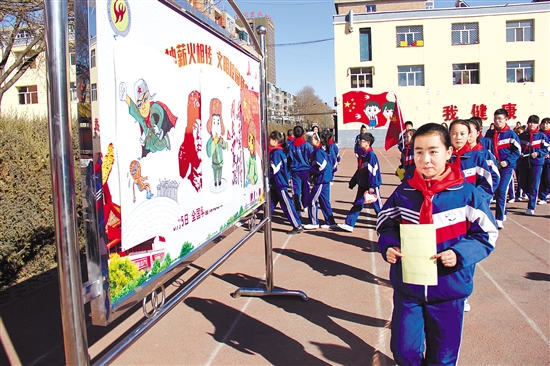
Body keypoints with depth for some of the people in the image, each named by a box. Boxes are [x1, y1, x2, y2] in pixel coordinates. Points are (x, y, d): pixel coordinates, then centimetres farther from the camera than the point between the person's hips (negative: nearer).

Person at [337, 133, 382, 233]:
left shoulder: (371, 155, -17)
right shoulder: (362, 155, 10)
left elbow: (374, 171, -22)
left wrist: (372, 186, -26)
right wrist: (353, 182, 21)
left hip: (372, 186, -8)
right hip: (362, 185, 8)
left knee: (377, 205, 5)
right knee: (357, 204, 5)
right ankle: (349, 224, 5)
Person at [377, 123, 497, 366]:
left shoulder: (467, 194, -10)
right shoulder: (403, 193, -4)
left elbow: (487, 234, -4)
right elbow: (386, 226, 7)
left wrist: (460, 254, -20)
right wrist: (388, 246, -14)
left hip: (449, 290, -1)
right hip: (407, 288, 1)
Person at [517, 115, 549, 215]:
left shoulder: (541, 135, 0)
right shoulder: (522, 136, 8)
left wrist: (538, 153, -13)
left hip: (536, 163, -3)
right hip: (524, 163, 4)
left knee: (534, 186, -5)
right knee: (522, 184, 8)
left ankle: (531, 208, 0)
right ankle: (533, 198, 36)